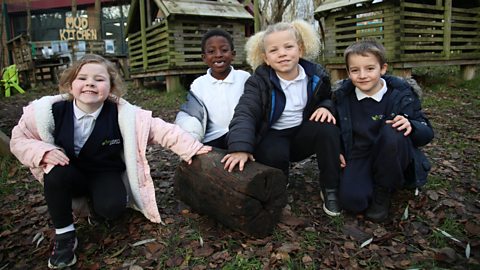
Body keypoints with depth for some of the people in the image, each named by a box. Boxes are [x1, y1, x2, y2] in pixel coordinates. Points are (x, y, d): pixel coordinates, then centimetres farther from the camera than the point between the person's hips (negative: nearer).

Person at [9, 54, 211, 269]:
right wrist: (44, 152, -23)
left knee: (112, 207, -29)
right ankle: (64, 234, -9)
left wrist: (193, 148, -32)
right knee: (56, 174, -32)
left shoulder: (123, 114, -22)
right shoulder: (50, 110, -16)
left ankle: (93, 199, 11)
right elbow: (19, 139, -2)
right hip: (68, 174, 2)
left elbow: (161, 129, -23)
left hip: (106, 174, -1)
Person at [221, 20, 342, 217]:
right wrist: (240, 147, -45)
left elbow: (328, 99, 13)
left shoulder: (316, 75, -4)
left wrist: (325, 107, -15)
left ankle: (330, 189, -10)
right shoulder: (258, 82, -13)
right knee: (273, 155, -36)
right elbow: (245, 113, -27)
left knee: (327, 127, -28)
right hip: (274, 136, -2)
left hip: (303, 134, 3)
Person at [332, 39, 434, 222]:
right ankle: (371, 183, 9)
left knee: (392, 131, -34)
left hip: (393, 159, 0)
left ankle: (383, 191, -10)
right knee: (352, 201, -28)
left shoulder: (401, 94, -9)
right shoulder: (342, 96, -3)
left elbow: (427, 133, -5)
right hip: (359, 157, 0)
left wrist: (410, 125, -28)